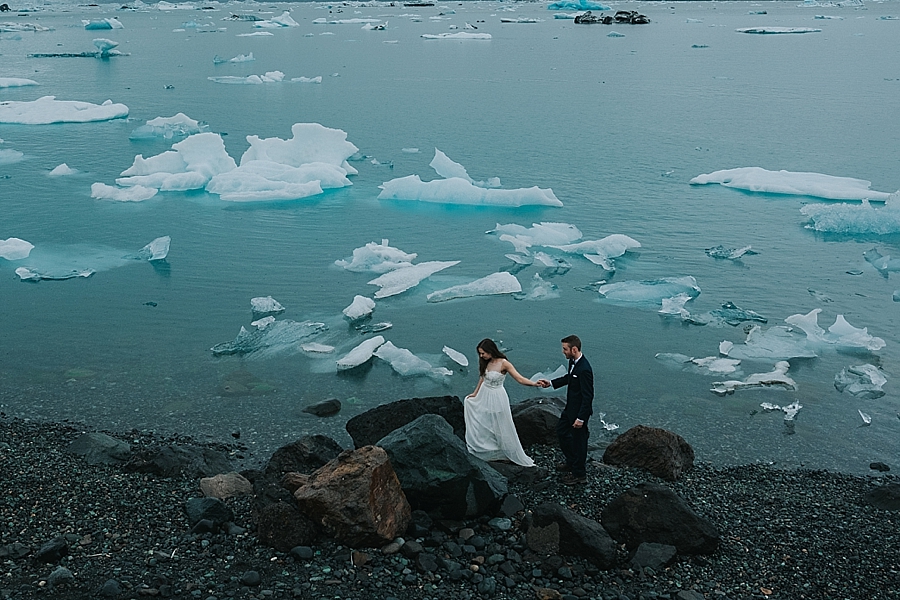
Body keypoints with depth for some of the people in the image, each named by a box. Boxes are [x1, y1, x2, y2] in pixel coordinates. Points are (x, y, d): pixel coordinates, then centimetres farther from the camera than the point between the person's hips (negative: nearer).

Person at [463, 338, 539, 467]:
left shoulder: (503, 363, -22)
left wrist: (535, 383, -41)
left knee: (502, 429, 3)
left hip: (496, 398, -6)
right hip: (484, 396, 6)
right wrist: (475, 393, 21)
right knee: (479, 425, 17)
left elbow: (520, 379, -25)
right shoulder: (486, 362, -3)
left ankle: (518, 457, 17)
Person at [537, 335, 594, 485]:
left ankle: (579, 474, 26)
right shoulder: (573, 362, -4)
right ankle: (571, 461, 46)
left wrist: (581, 418, -25)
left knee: (578, 440, 7)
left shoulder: (584, 370, -32)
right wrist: (551, 383, 9)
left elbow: (588, 396, -28)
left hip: (580, 410, -10)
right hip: (570, 407, 10)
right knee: (561, 431, 26)